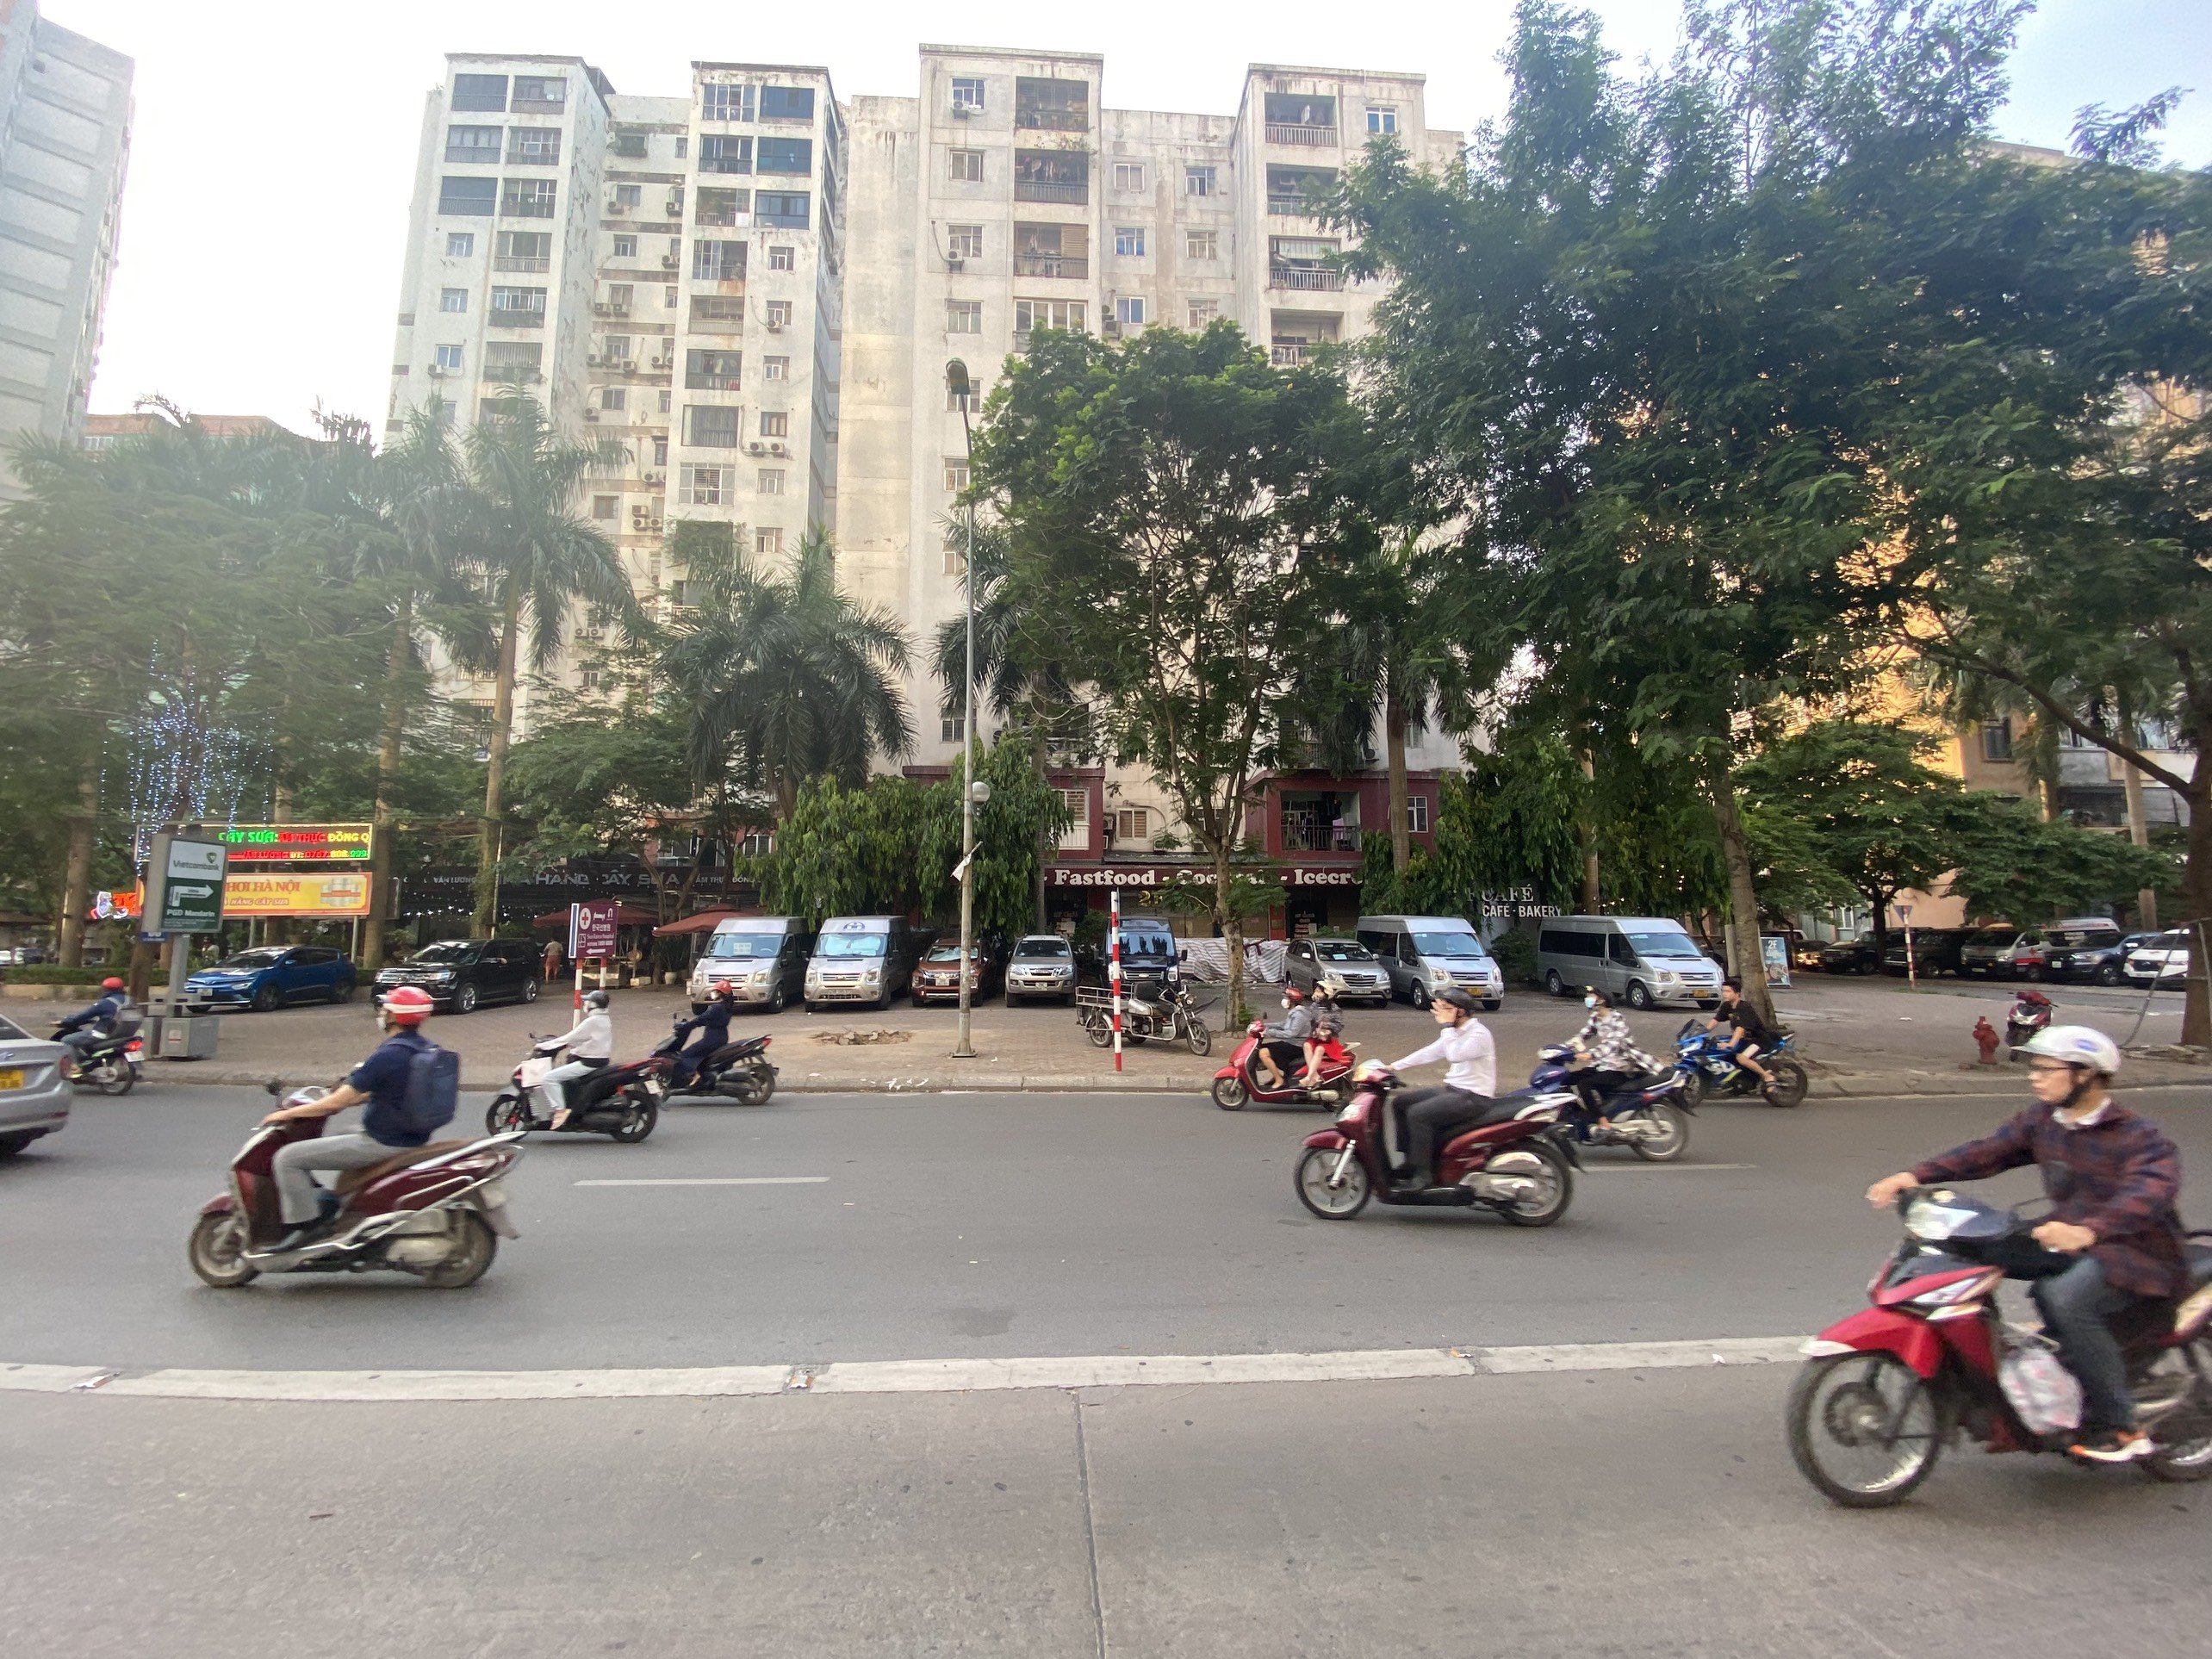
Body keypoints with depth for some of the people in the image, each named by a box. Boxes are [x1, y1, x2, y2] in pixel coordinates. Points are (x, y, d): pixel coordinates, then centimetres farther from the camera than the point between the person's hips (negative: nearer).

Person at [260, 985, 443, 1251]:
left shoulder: (388, 1056, -22)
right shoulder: (426, 1048, 5)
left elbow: (336, 1103, -16)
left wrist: (287, 1113, -3)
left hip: (382, 1143, -10)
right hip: (411, 1137, 10)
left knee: (287, 1158, -3)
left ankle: (306, 1223, 1)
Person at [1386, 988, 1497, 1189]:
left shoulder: (1479, 1034, -17)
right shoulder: (1454, 1032, 12)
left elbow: (1454, 1055, -32)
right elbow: (1429, 1052, 14)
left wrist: (1447, 1025, -23)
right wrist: (1395, 1067, 9)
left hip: (1473, 1097, -10)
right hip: (1452, 1090, 10)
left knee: (1418, 1113, -25)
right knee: (1401, 1102, 4)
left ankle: (1421, 1175, -17)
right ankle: (1411, 1162, 9)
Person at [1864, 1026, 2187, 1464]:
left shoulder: (2137, 1136, -16)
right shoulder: (2044, 1119, 4)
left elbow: (2153, 1189, -34)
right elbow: (1988, 1151, 2)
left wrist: (2088, 1231, -51)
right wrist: (1916, 1175, -12)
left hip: (2136, 1251, -7)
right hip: (2070, 1243, 7)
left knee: (2065, 1299, -32)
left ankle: (2118, 1428, -13)